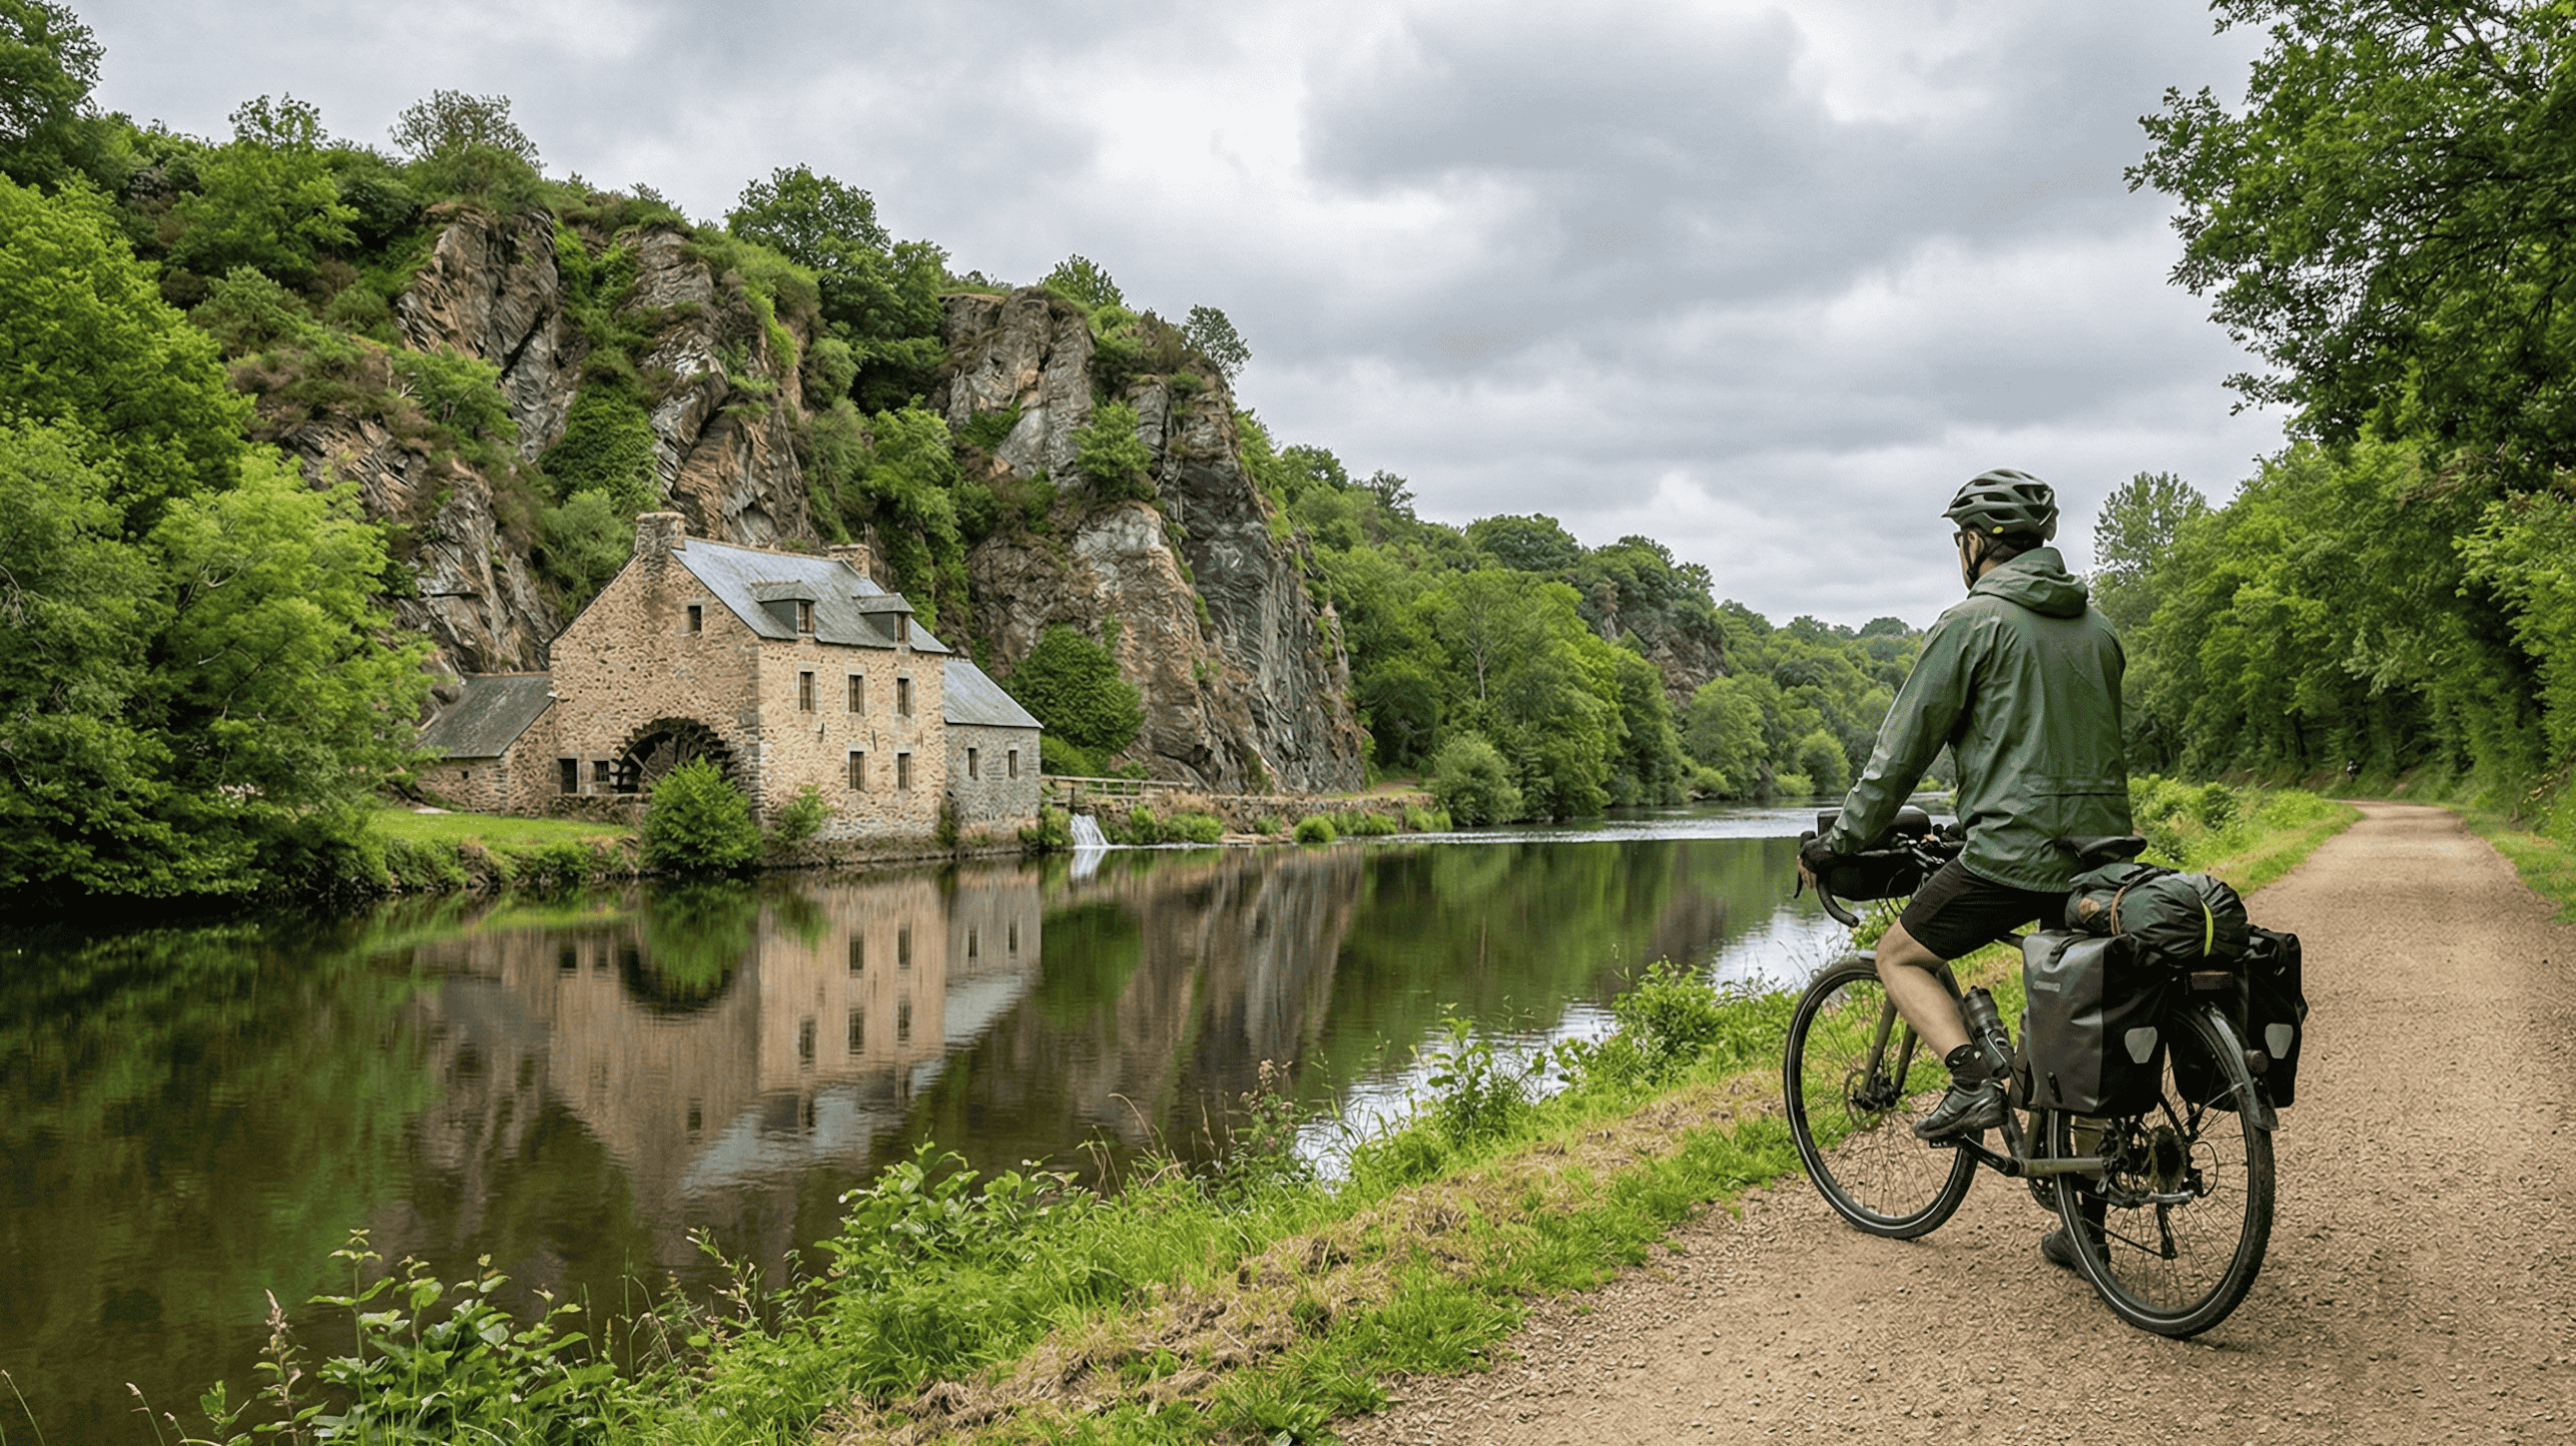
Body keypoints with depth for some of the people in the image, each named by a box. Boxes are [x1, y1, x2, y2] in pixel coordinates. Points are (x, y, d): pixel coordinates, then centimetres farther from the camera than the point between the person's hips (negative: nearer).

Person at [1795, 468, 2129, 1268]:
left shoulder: (1972, 623, -5)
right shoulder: (2097, 628, 17)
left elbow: (1904, 745, -5)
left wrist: (1840, 841, 3)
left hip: (2014, 850, -7)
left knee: (1899, 954, 12)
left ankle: (1973, 1080, -8)